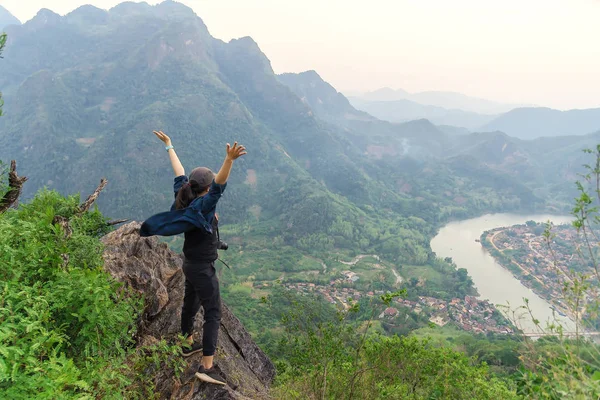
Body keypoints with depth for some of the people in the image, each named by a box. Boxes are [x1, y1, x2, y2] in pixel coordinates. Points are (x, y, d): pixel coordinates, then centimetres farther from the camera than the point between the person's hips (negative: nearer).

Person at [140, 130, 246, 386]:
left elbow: (179, 173, 9)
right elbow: (220, 185, -43)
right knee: (213, 314, -3)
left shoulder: (183, 200, -2)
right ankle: (207, 367, 0)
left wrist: (169, 146, 22)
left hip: (190, 264, 9)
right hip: (203, 268, -9)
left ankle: (188, 344, 46)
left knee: (190, 304, 25)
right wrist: (229, 160, -56)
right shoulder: (203, 206, -24)